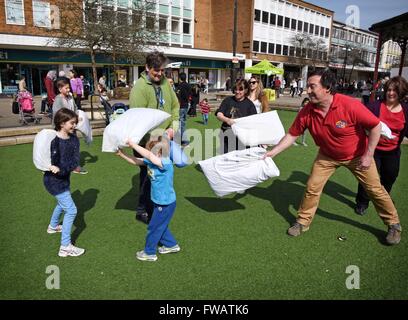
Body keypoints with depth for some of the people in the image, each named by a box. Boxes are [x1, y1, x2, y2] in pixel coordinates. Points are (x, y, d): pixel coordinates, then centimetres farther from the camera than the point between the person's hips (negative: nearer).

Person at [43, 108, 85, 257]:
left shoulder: (73, 138, -6)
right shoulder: (54, 141, -23)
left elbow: (75, 160, -15)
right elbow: (52, 163, -21)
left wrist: (61, 169, -28)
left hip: (64, 178, 8)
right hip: (54, 181, -8)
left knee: (62, 203, 30)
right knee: (71, 210, -6)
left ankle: (53, 226, 58)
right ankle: (65, 247, 3)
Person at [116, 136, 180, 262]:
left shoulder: (165, 163, -30)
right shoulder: (152, 161, -5)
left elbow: (148, 155, -43)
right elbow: (136, 161, 3)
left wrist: (133, 145, -38)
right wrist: (121, 154, -7)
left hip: (166, 203, -9)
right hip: (159, 201, 9)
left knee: (154, 227, 8)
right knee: (160, 226, 25)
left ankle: (149, 253, 27)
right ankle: (171, 245, 43)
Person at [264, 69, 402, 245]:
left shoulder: (350, 105, -32)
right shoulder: (307, 112, -21)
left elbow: (375, 126, -22)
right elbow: (292, 135, -11)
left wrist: (368, 155, -21)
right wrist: (272, 152, -17)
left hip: (357, 155, -2)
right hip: (327, 156, 2)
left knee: (375, 189, 10)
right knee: (312, 187, -1)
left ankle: (394, 224, 31)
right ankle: (303, 222, 19)